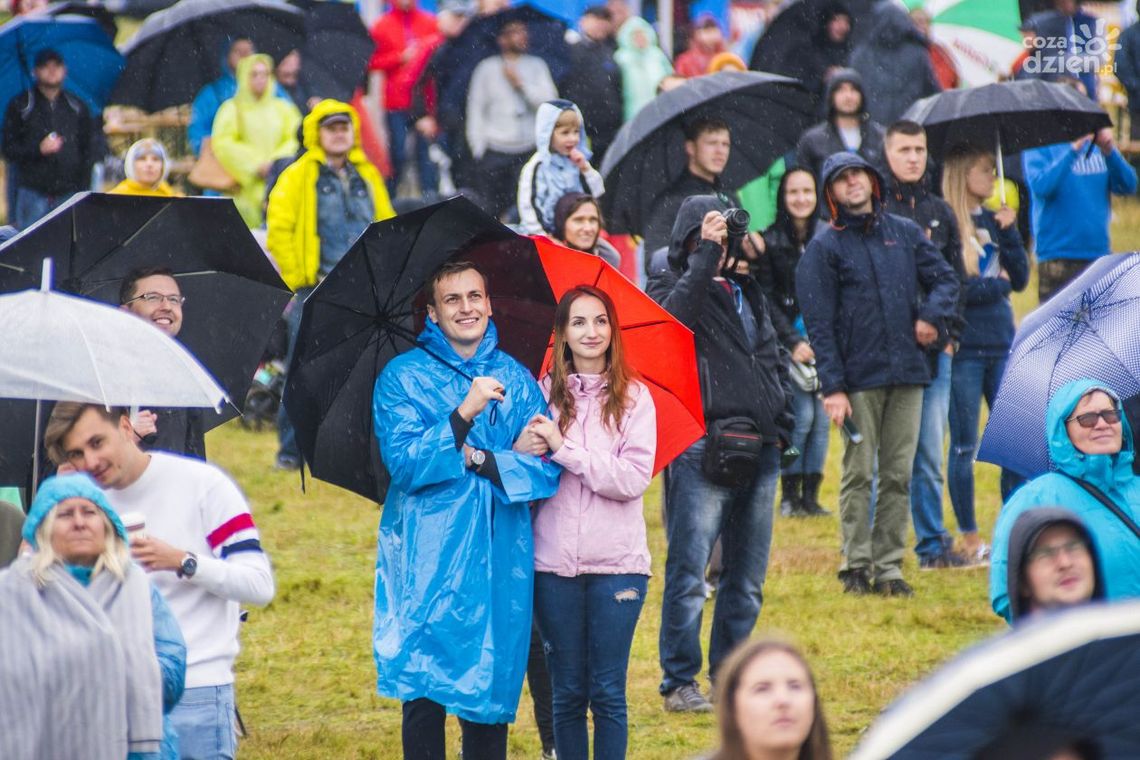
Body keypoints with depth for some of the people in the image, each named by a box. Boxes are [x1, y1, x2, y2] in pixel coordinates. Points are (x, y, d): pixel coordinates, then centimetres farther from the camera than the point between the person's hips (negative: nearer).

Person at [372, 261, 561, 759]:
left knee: (492, 690, 4)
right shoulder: (403, 377, 2)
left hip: (501, 563, 3)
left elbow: (548, 470, 3)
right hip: (429, 564, -3)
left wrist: (482, 462, -11)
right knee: (425, 696, -5)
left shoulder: (516, 379, 11)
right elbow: (403, 463, -11)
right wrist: (464, 414, -21)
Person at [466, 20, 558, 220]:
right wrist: (478, 148, -3)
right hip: (495, 151, -1)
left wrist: (521, 84, -4)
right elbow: (475, 109, 3)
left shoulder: (536, 66, 9)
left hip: (528, 150, 1)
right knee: (490, 209, -2)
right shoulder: (487, 68, 5)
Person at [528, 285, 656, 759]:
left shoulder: (634, 397, 1)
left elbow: (634, 479, -11)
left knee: (608, 693, 2)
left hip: (617, 562, -1)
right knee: (567, 692, 8)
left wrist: (564, 449, -15)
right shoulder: (545, 394, 4)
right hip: (556, 562, 1)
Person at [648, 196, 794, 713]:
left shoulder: (747, 290, 20)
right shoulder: (668, 284, 1)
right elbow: (675, 317, -23)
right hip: (703, 450, -7)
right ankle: (679, 682, -2)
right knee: (689, 569, -7)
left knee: (747, 576, 11)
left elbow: (772, 355, 25)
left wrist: (781, 423, 14)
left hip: (758, 451, 7)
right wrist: (707, 256, -23)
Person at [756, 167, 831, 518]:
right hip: (787, 341, -3)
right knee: (802, 416, -10)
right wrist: (793, 342, -10)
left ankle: (811, 493, 7)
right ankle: (789, 494, -1)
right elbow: (768, 301, -2)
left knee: (821, 418, 0)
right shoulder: (770, 241, 0)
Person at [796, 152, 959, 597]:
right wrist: (833, 386, -11)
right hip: (858, 377, -3)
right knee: (858, 474, -1)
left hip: (907, 375, 3)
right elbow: (819, 323, -3)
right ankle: (856, 565, 4)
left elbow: (945, 279, 16)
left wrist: (933, 315, -7)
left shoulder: (905, 233, 13)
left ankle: (889, 566, 8)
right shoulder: (824, 248, 1)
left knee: (898, 475, 4)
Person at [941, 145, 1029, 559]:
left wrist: (1009, 231, -4)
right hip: (963, 349, -6)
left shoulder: (993, 221, 13)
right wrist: (994, 285, -4)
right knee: (964, 446, 1)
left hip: (1002, 344, 6)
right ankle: (970, 538, 8)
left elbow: (1020, 279, 7)